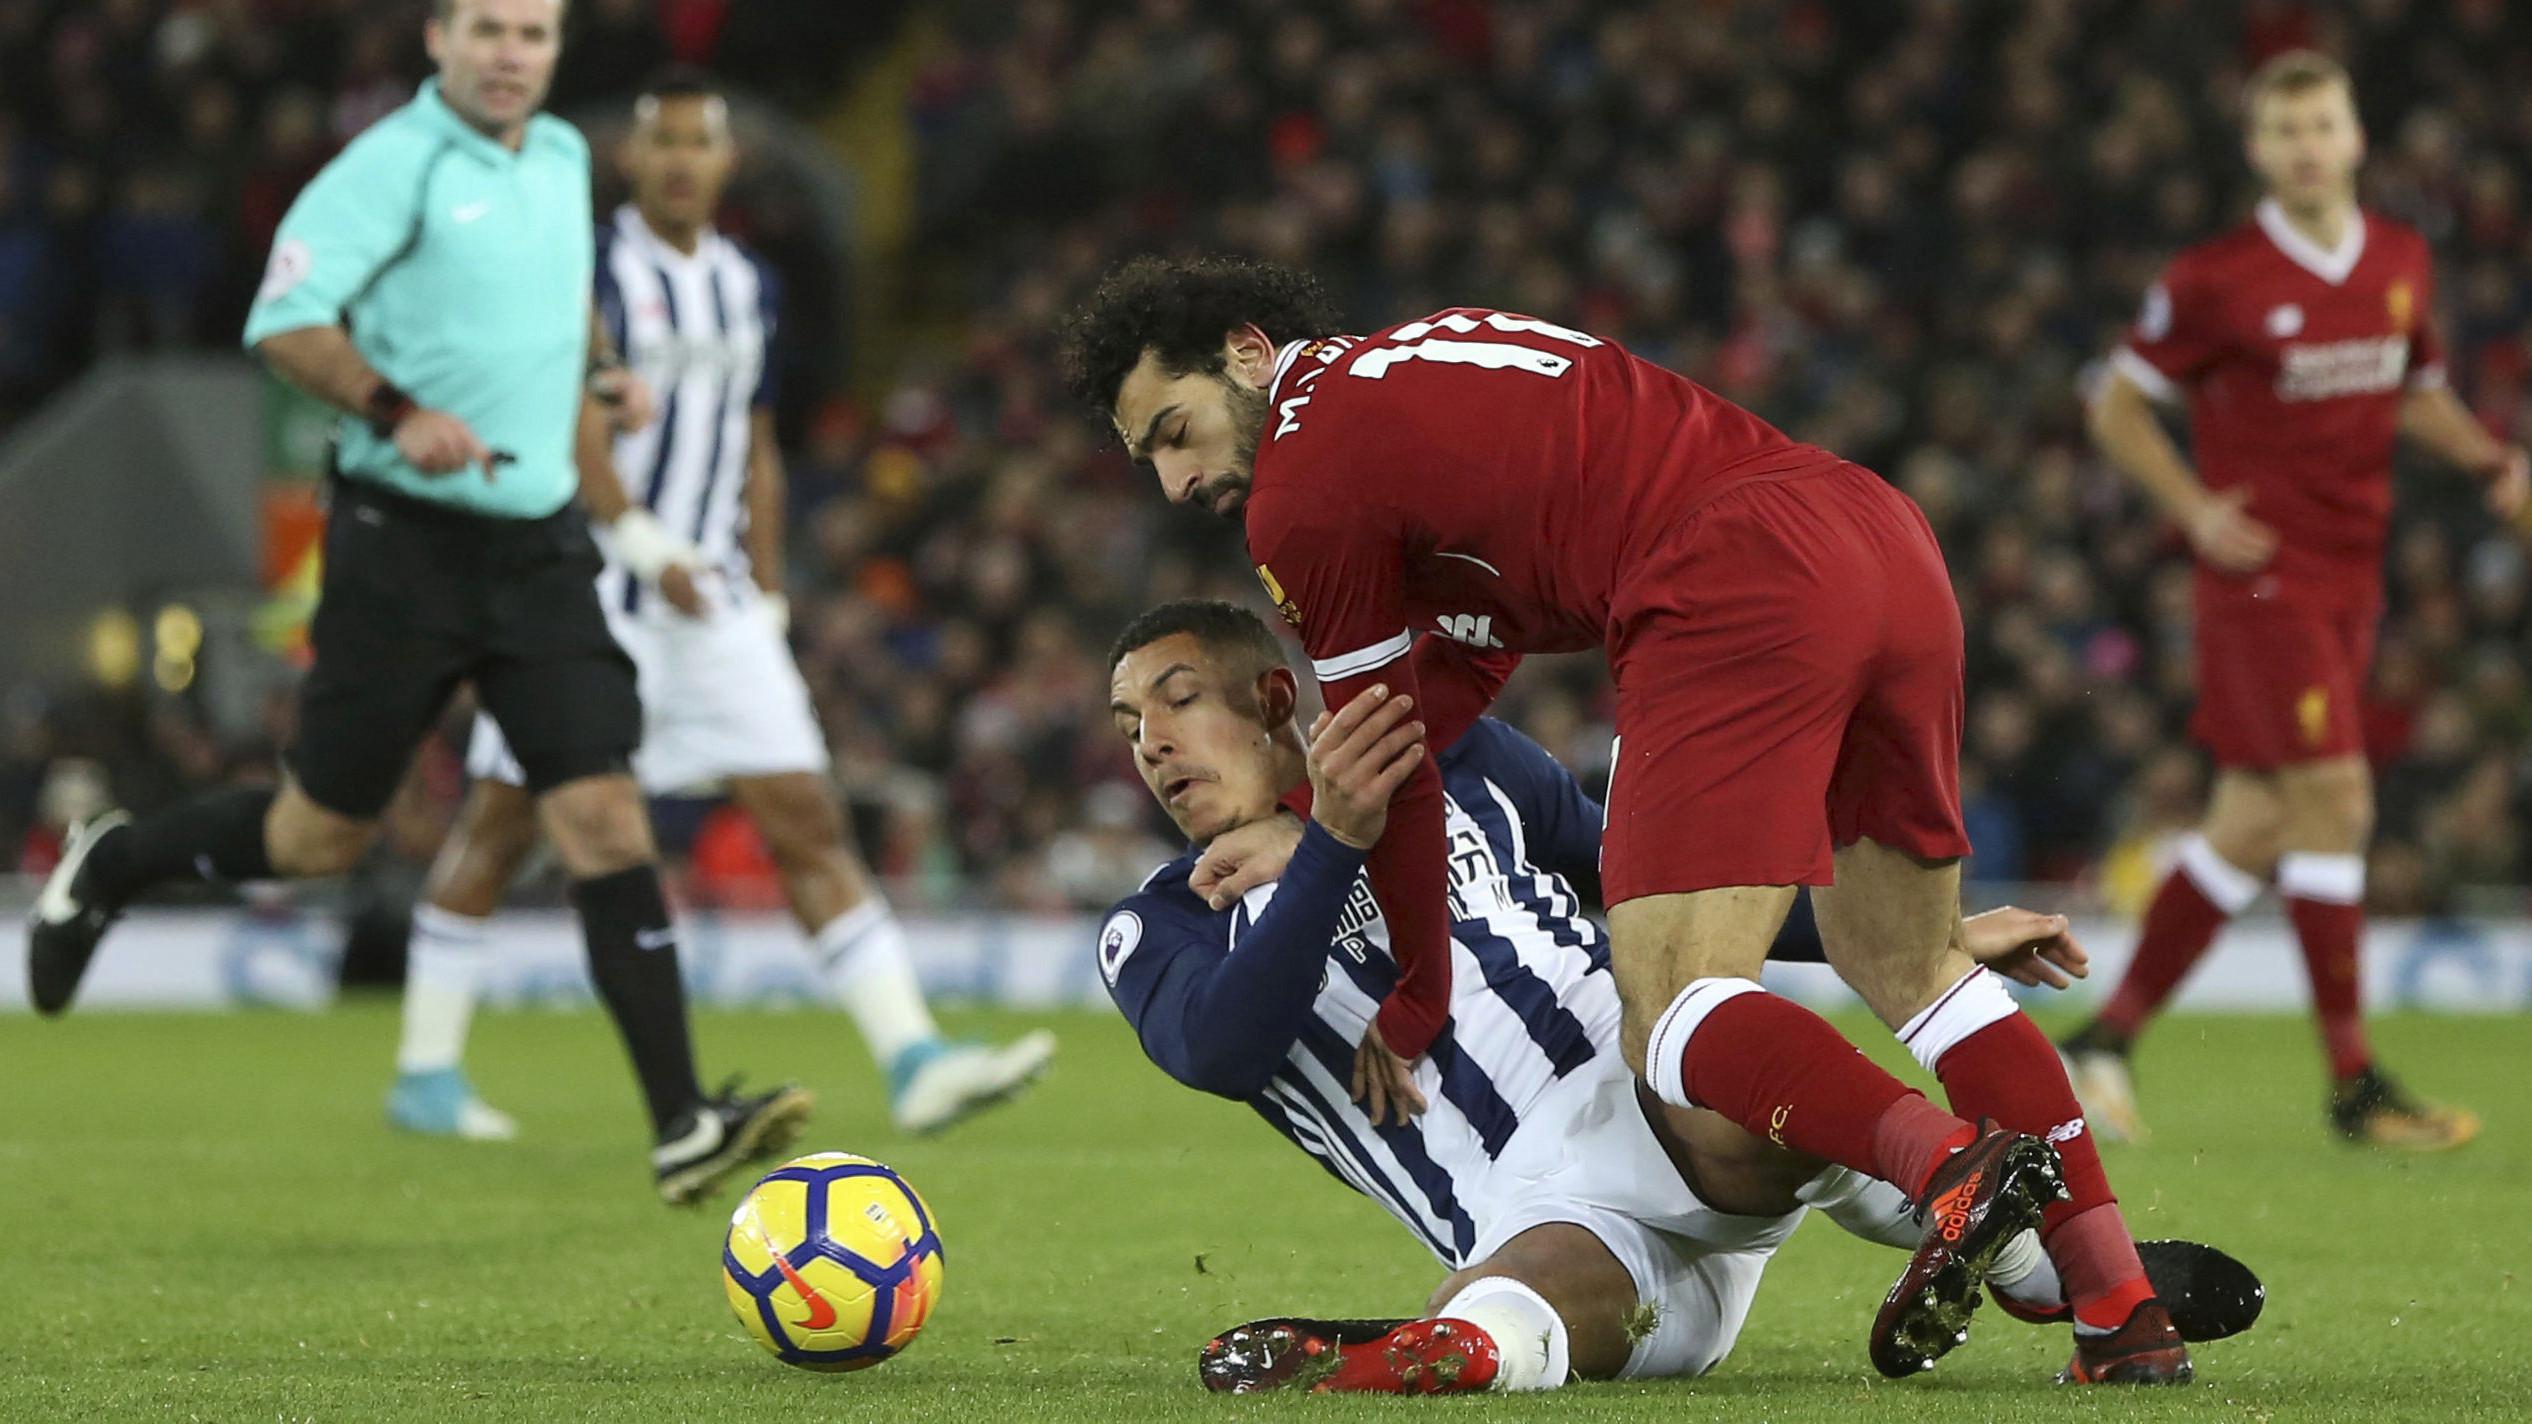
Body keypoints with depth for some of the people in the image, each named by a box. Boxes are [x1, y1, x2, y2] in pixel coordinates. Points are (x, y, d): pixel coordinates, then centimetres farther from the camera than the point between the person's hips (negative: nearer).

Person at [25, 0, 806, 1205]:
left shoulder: (564, 158, 11)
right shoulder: (395, 165, -11)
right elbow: (284, 321, -16)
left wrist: (593, 378, 13)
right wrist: (397, 412, -28)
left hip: (539, 545, 5)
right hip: (405, 543, -5)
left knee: (601, 813, -8)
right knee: (321, 835, 5)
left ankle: (682, 1126, -12)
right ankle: (114, 865, 33)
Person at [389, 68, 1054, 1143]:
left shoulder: (751, 290, 14)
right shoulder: (586, 269, -7)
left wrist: (766, 598, 14)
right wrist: (645, 545, -23)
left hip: (715, 604, 6)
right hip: (587, 595, -5)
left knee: (806, 819, -4)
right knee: (504, 819, 0)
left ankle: (913, 1060, -11)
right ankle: (425, 1072, 12)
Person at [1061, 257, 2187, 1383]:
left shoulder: (1301, 486, 6)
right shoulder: (1436, 355, 32)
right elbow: (1457, 674, 37)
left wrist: (1412, 1006, 24)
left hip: (1732, 593, -9)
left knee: (1673, 1017, -11)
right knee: (1911, 968, 21)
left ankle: (1955, 1166, -36)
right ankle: (2123, 1305, 11)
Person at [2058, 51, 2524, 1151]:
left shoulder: (2403, 263, 8)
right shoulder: (2214, 280, -9)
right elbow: (2118, 404, 0)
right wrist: (2195, 510, -13)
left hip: (2349, 581, 7)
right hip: (2262, 572, -7)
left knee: (2254, 826, 8)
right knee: (2333, 800, -14)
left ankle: (2107, 1036, 18)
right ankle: (2354, 1083, -12)